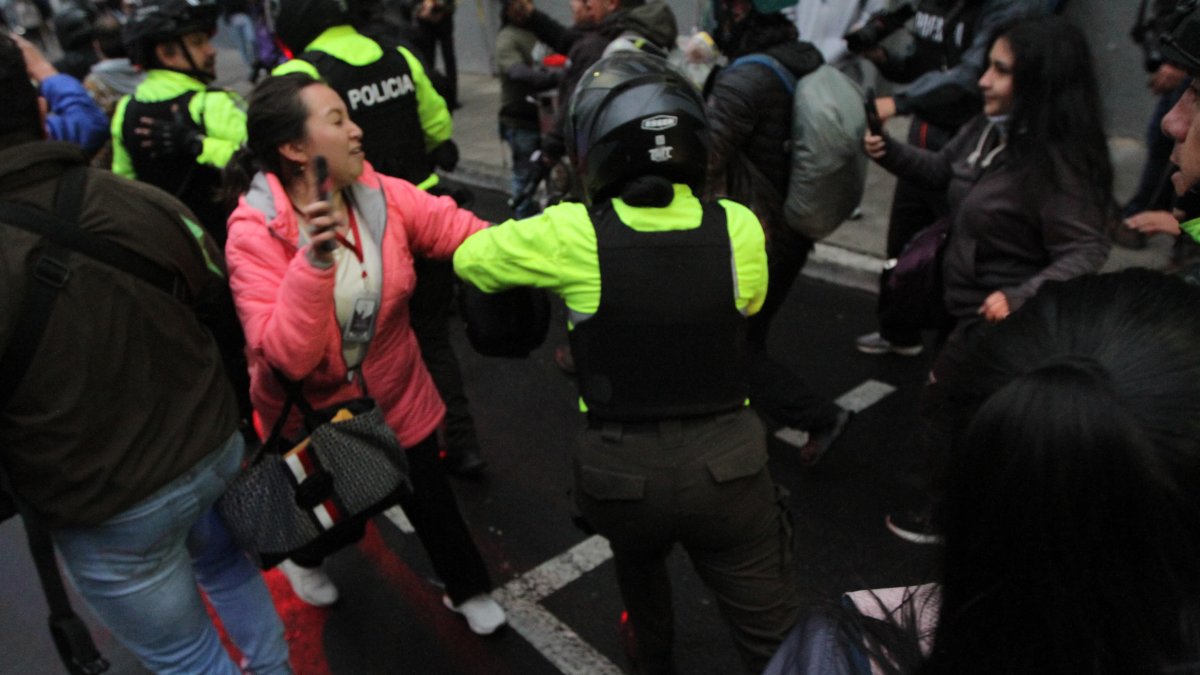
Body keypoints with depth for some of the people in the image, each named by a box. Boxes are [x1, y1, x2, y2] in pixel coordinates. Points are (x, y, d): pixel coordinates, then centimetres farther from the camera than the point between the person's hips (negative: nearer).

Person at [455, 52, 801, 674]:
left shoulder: (572, 234, -15)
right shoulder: (738, 228, -8)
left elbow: (468, 258, 1)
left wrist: (536, 232, 18)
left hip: (622, 473, 1)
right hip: (726, 463, 0)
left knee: (638, 560, 35)